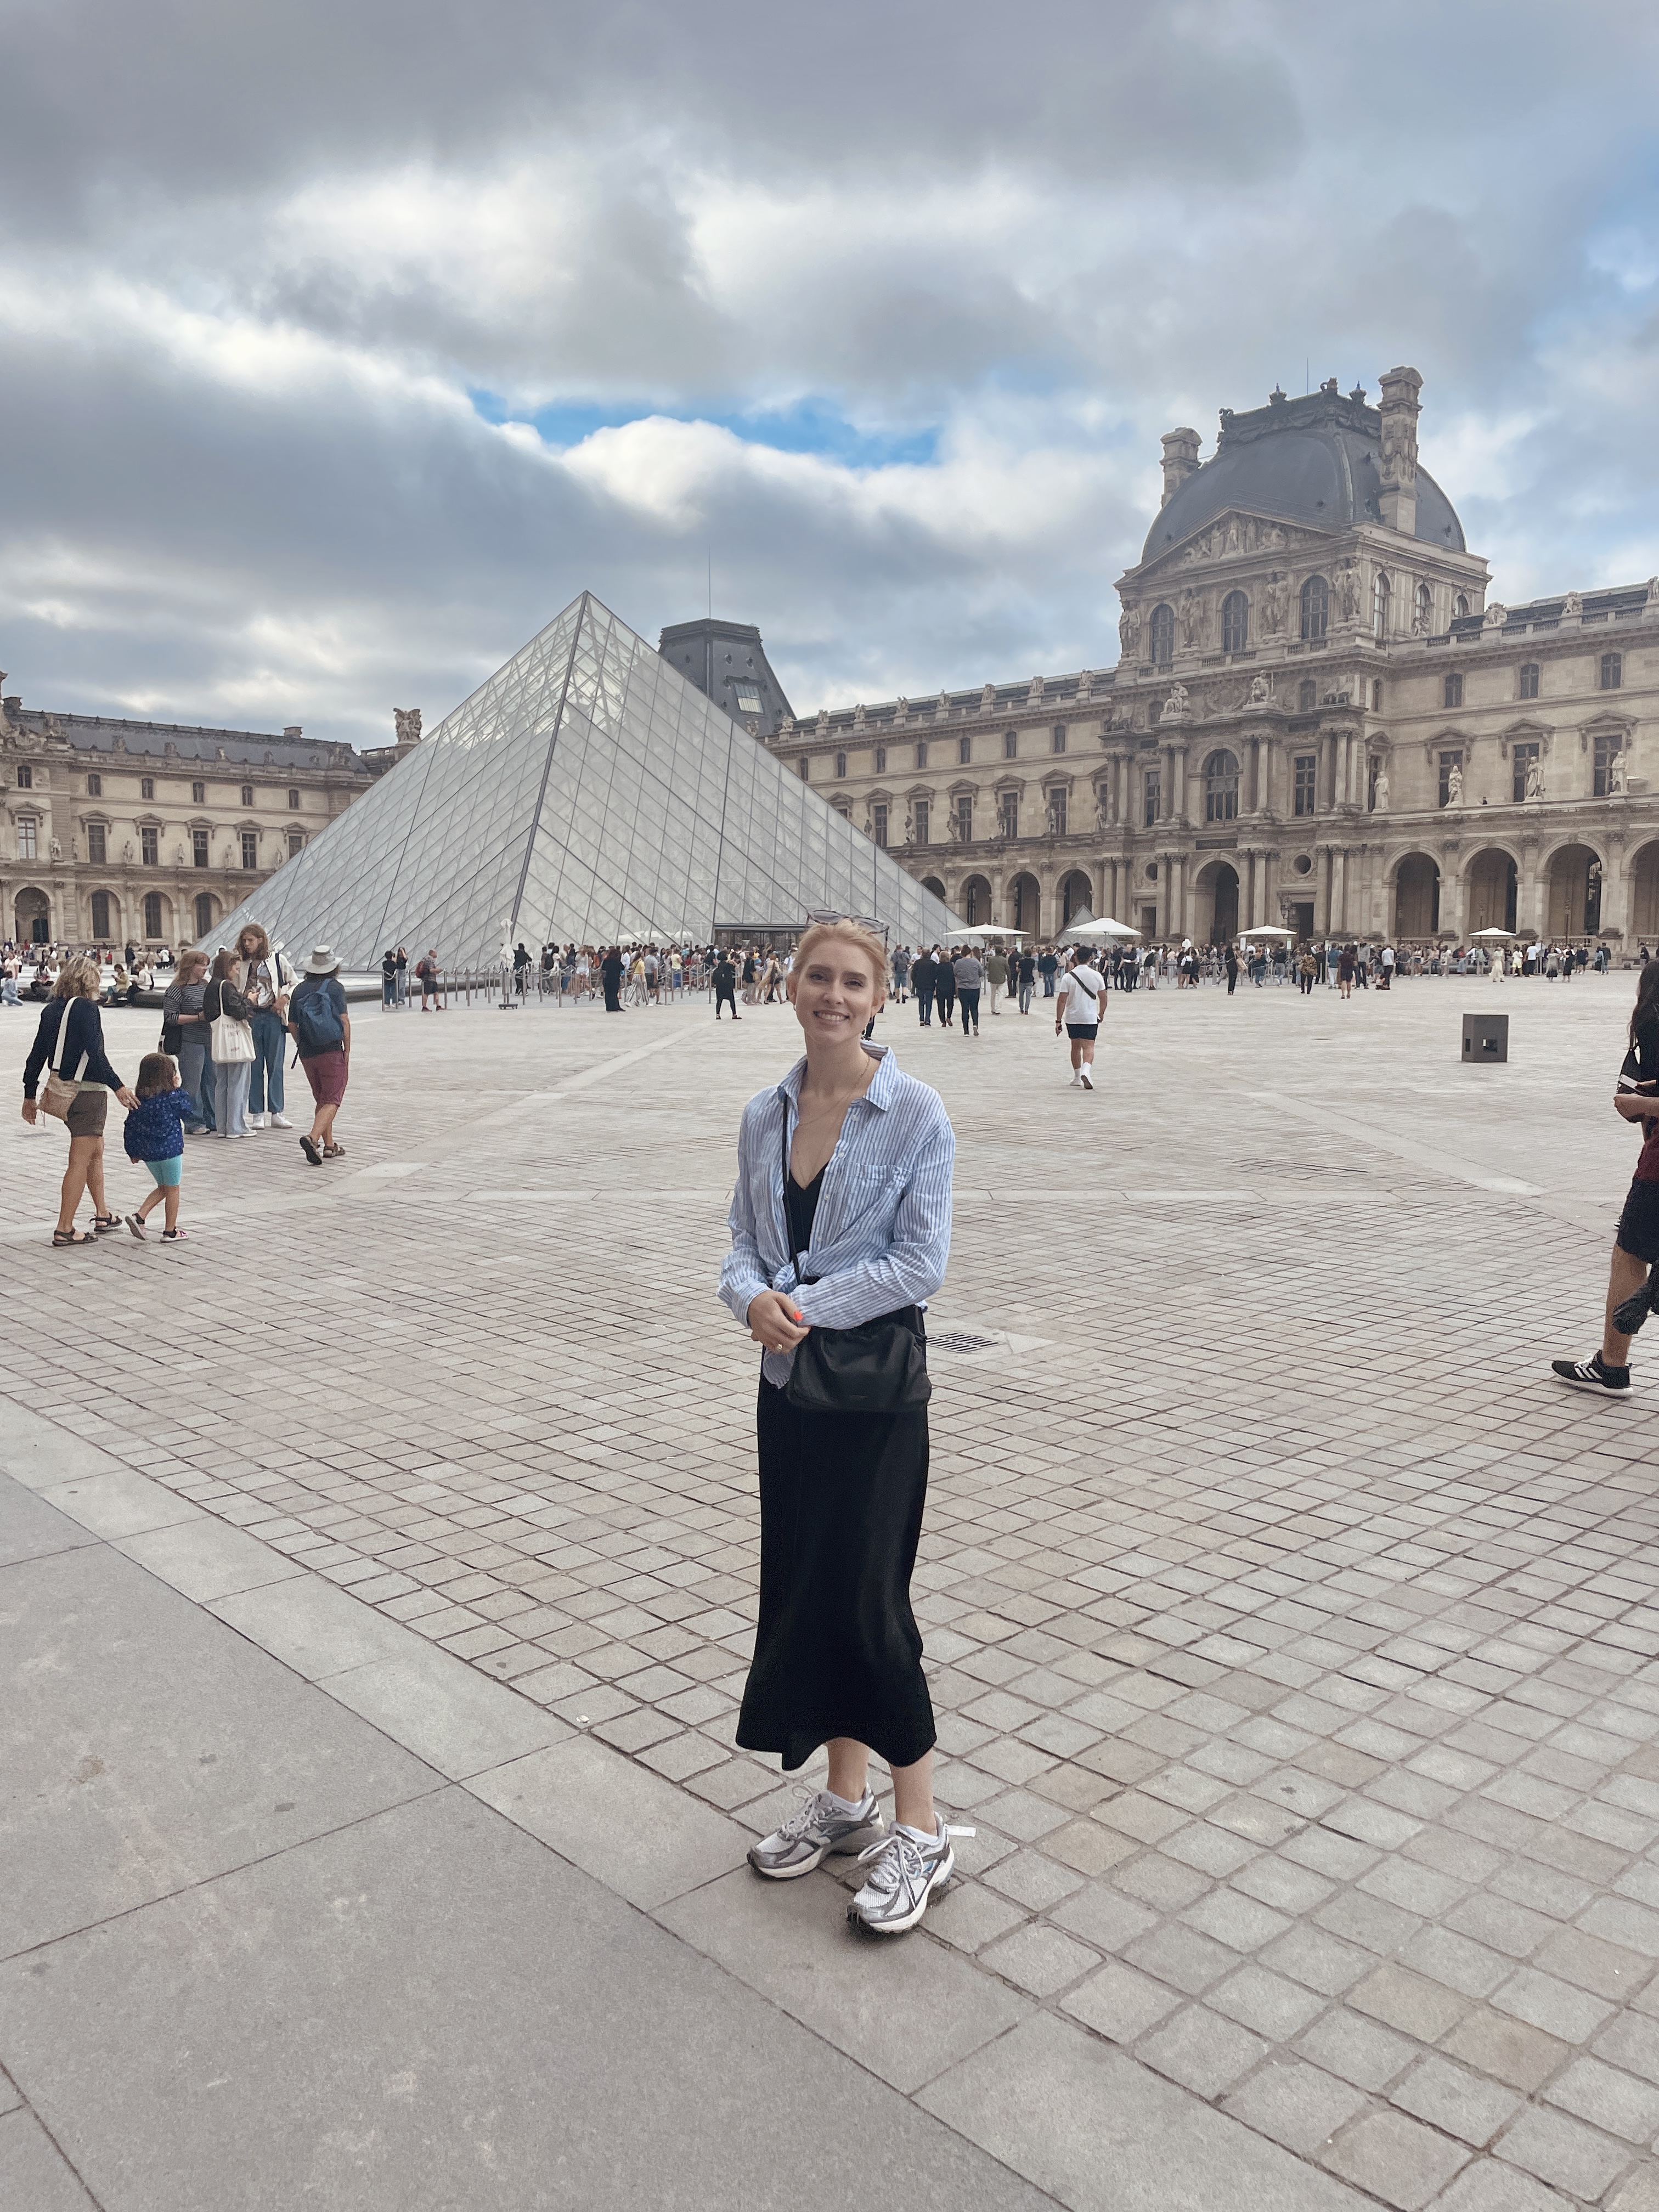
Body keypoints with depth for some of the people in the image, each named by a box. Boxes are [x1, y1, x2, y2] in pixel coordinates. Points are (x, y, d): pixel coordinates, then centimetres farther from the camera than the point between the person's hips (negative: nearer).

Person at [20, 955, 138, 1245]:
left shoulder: (51, 1009, 10)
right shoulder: (86, 1007, -13)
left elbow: (36, 1056, 12)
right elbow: (95, 1054, -22)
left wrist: (30, 1095, 17)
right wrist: (118, 1087, -19)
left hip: (62, 1090, 8)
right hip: (88, 1091, -8)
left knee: (96, 1151, 22)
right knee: (80, 1161, -4)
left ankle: (102, 1215, 31)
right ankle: (64, 1230, -3)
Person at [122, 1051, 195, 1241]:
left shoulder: (140, 1100, 2)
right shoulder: (173, 1097, -14)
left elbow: (131, 1126, 6)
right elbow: (189, 1112, 1)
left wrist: (133, 1152, 15)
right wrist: (180, 1089, 5)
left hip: (147, 1152, 6)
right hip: (170, 1150, -6)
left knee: (163, 1188, 21)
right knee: (173, 1189, 8)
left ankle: (139, 1217, 5)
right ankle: (170, 1231, 13)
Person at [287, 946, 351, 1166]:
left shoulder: (299, 989, 7)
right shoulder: (335, 987, -5)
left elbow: (292, 1025, 9)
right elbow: (344, 1020, -10)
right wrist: (347, 1051, -5)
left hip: (307, 1055, 5)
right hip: (332, 1052, -5)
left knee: (321, 1100, 17)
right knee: (332, 1101, -4)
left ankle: (329, 1146, 20)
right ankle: (312, 1138, -25)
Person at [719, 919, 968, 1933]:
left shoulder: (915, 1114, -11)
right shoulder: (766, 1114, 5)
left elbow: (921, 1262, -15)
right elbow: (745, 1239, 7)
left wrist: (806, 1306, -19)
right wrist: (755, 1297, -15)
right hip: (789, 1381, 6)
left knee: (868, 1597, -1)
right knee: (801, 1586, 13)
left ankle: (922, 1832, 16)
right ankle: (845, 1795, 32)